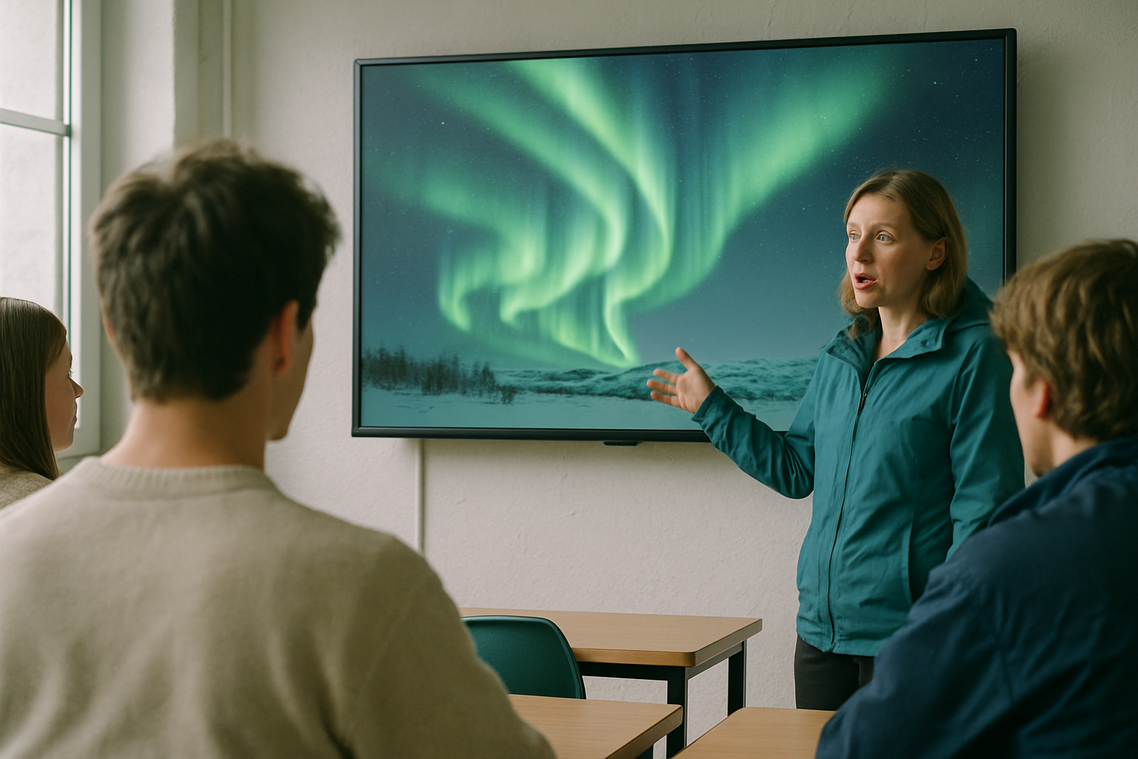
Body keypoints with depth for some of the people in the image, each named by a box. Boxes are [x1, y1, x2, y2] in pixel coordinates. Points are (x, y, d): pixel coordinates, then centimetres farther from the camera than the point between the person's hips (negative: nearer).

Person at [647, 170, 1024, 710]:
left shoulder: (974, 356, -10)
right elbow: (796, 470, 19)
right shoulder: (840, 357, 11)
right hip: (821, 627, 7)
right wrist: (713, 409, 18)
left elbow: (984, 510, -13)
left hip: (906, 633, -7)